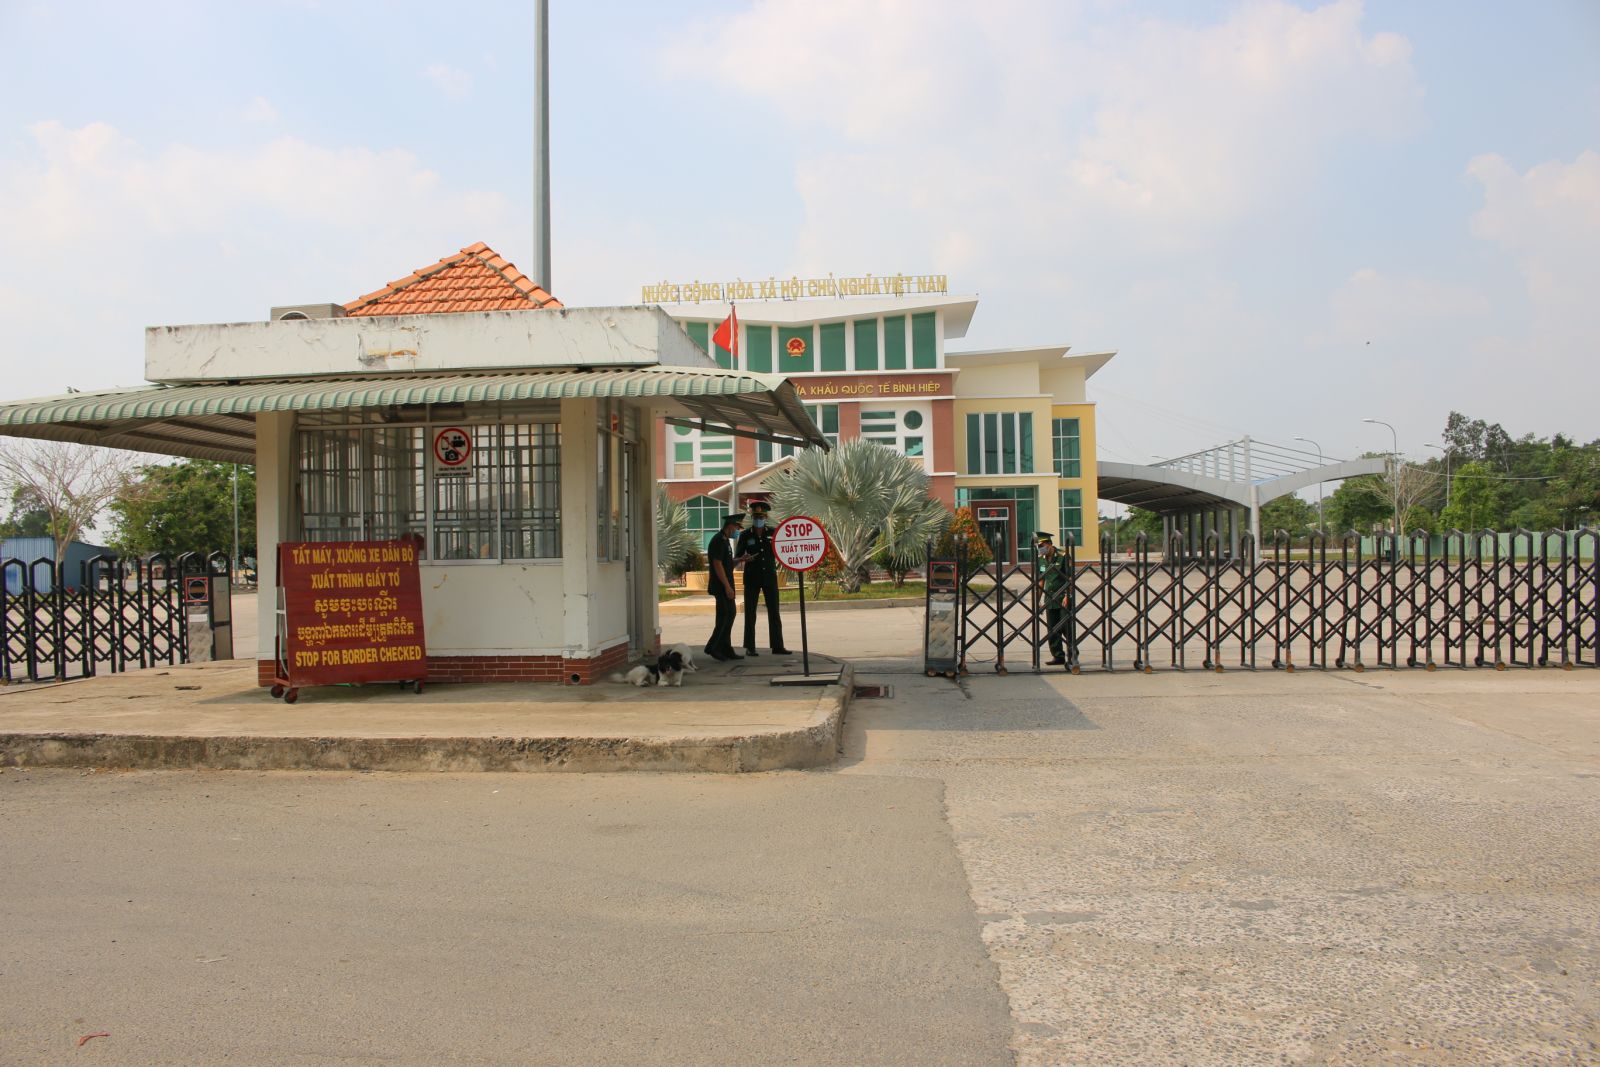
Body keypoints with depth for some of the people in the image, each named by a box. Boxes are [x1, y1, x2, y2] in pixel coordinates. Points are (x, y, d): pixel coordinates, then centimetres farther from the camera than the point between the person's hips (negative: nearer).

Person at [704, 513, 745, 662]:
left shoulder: (725, 540, 17)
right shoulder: (718, 541, -15)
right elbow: (717, 564, -20)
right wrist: (727, 586, -21)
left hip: (725, 585, 10)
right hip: (721, 586, -10)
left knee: (729, 615, 9)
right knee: (727, 614, -10)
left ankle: (725, 649, 13)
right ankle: (712, 647, -5)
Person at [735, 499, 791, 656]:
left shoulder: (773, 532, 4)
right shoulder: (745, 535, 1)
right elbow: (738, 557, 4)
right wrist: (745, 559, -17)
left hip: (770, 577, 2)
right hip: (752, 578, -1)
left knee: (774, 612, 3)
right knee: (750, 612, 0)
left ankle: (777, 646, 7)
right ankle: (750, 648, 6)